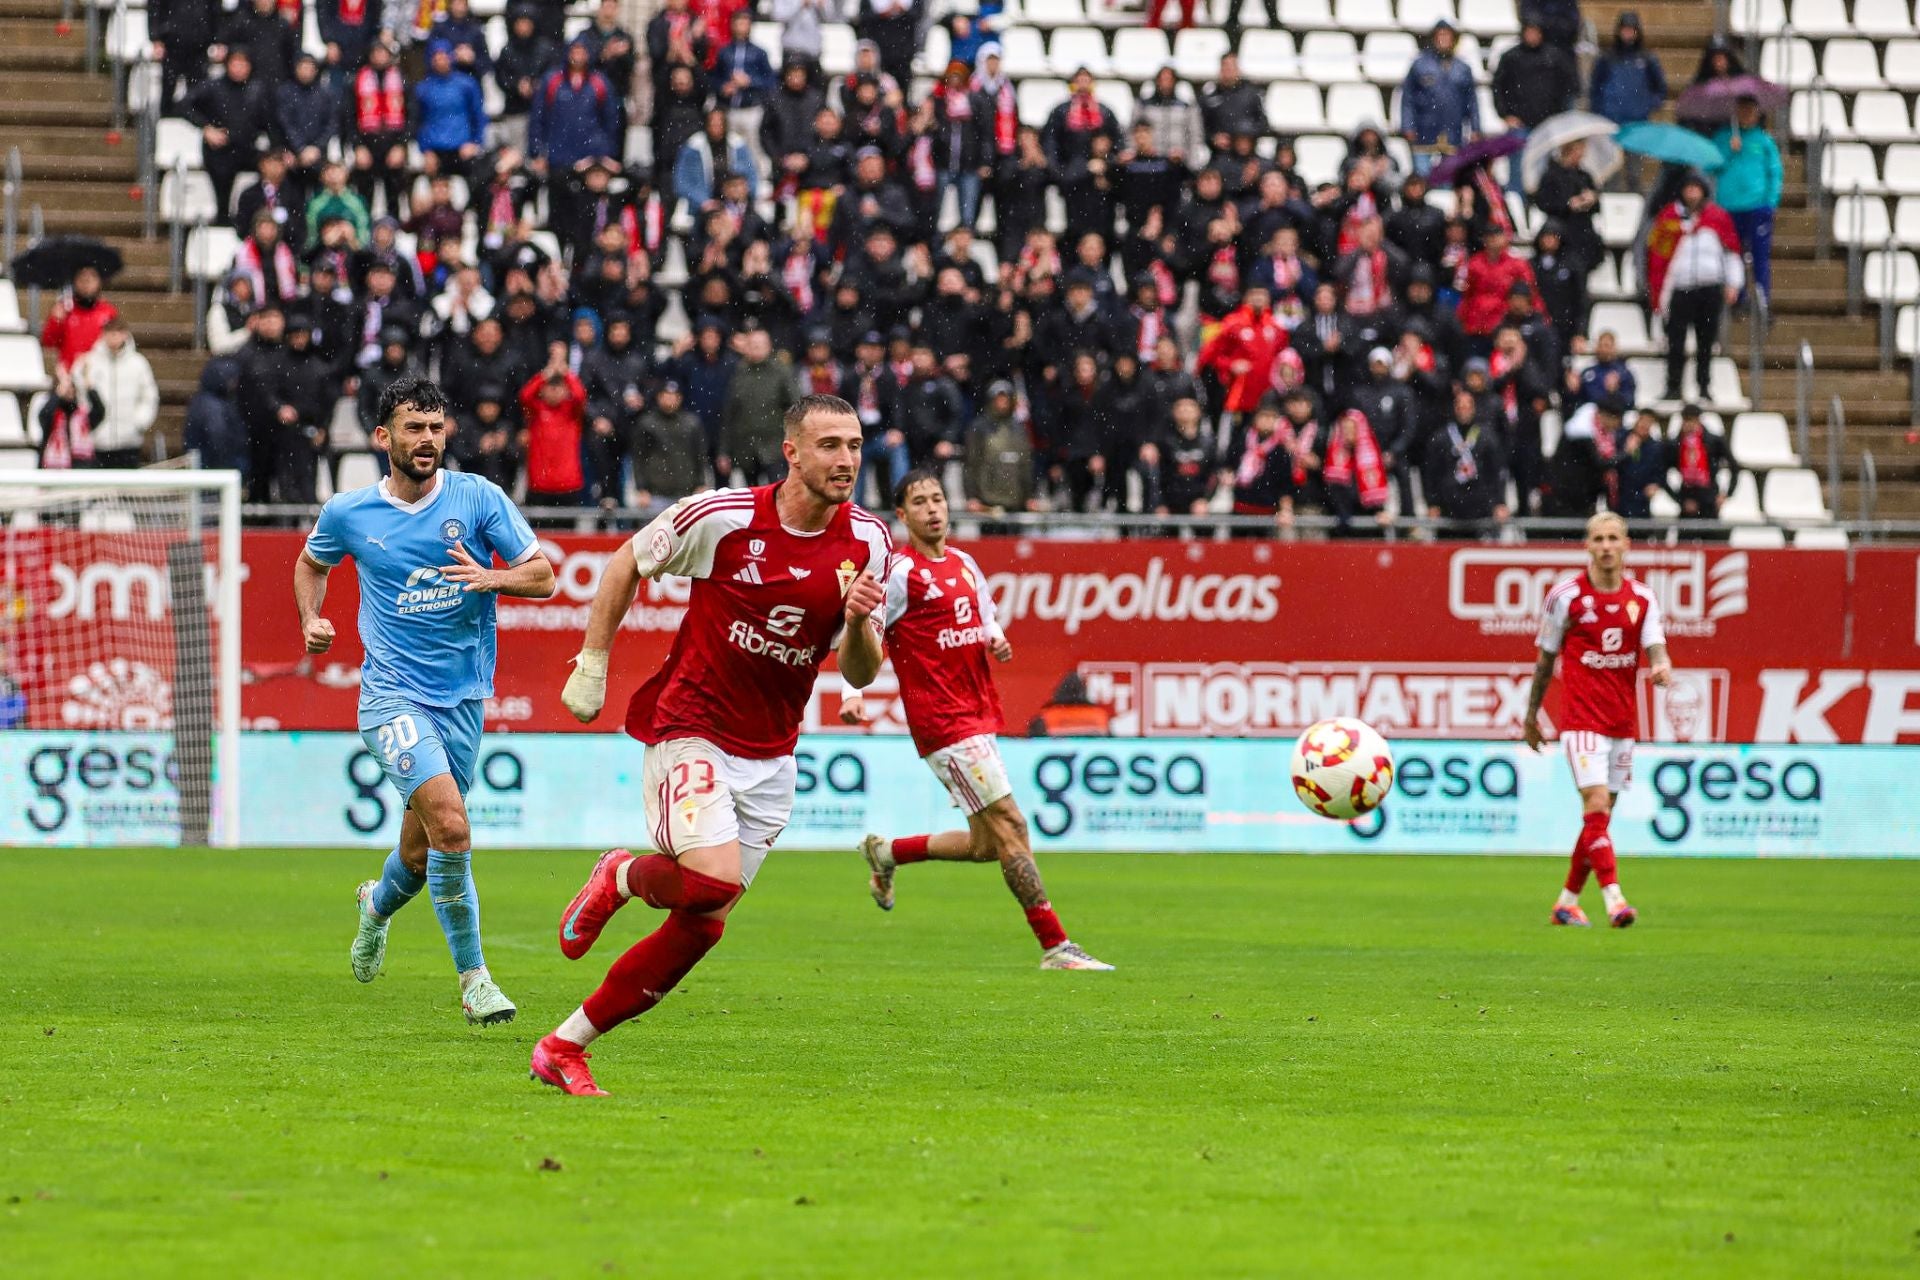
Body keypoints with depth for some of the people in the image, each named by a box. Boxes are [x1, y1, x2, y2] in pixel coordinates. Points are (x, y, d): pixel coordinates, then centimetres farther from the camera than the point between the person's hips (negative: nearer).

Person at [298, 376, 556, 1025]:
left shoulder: (477, 497, -2)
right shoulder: (347, 513, -1)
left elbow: (543, 576, 0)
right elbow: (312, 562, 20)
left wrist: (491, 578, -19)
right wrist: (311, 620, 1)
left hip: (463, 696, 2)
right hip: (393, 695, -2)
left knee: (420, 855, 12)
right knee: (450, 824, -23)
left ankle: (378, 904, 49)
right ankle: (472, 977, -14)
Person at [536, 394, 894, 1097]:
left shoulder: (868, 542, -3)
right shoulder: (723, 516, -14)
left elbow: (860, 674, 2)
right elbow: (626, 564, 3)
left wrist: (860, 624, -20)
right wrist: (591, 664, 3)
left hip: (769, 759, 5)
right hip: (688, 730, -5)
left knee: (700, 926, 2)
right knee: (713, 879, -28)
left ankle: (564, 1047, 15)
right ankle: (623, 876, 8)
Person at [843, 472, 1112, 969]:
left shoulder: (964, 564, 14)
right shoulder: (901, 572, -8)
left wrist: (996, 641, 2)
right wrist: (851, 694, -23)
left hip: (979, 716, 8)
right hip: (944, 722, -8)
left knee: (985, 844, 11)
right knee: (1010, 825, -12)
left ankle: (887, 853, 32)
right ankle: (1054, 946, -10)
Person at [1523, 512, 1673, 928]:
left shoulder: (1643, 598, 6)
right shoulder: (1565, 595, -3)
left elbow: (1655, 648, -3)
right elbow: (1545, 660, 5)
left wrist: (1662, 667, -28)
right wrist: (1531, 716, 10)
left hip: (1623, 721, 5)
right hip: (1581, 718, -4)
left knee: (1599, 816, 10)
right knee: (1597, 804, -18)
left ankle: (1567, 902, 22)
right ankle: (1614, 900, -25)